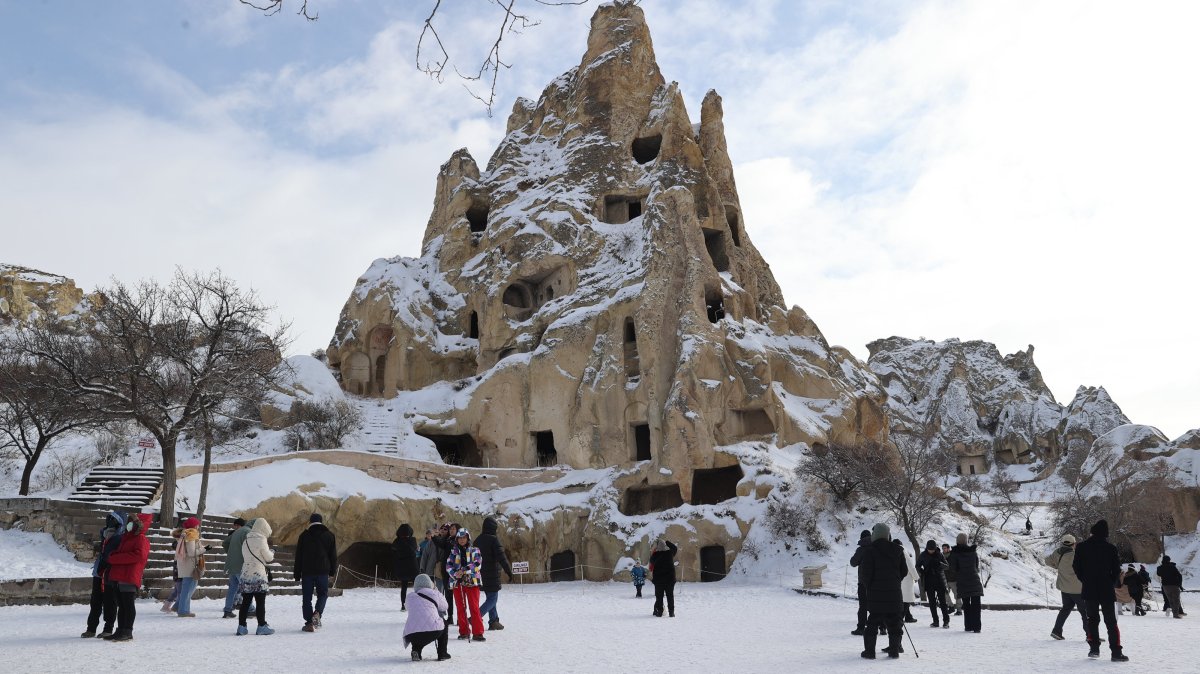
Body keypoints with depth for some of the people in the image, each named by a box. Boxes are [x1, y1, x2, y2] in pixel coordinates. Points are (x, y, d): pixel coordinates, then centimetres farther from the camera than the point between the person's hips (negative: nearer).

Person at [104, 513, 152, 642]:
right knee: (121, 605, 14)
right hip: (118, 577, 9)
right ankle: (120, 630, 20)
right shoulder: (125, 538, 22)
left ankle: (127, 632, -2)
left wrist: (115, 558, -18)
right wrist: (113, 556, 8)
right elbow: (118, 553, 34)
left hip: (129, 578, -9)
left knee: (128, 605, -5)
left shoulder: (141, 539, -7)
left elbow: (139, 555, -23)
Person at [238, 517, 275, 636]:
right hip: (258, 576, -6)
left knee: (245, 602, 10)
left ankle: (241, 626, 10)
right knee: (260, 602, 1)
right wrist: (271, 552, 16)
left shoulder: (246, 540, 10)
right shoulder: (261, 540, -11)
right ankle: (262, 627, 4)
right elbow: (268, 557, -7)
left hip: (245, 574, 6)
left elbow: (245, 556, 15)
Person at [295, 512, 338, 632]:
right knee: (322, 594, 14)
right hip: (323, 571, 0)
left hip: (307, 572, 0)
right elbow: (333, 556, 6)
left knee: (307, 597, 6)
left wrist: (297, 574, 7)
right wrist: (332, 570, 16)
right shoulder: (329, 535, 4)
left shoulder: (304, 536, 2)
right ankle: (317, 614, -11)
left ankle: (309, 622, 1)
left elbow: (298, 557, 2)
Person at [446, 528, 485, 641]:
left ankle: (477, 633, -7)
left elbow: (477, 564, -6)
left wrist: (464, 570, -16)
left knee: (474, 607, -7)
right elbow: (448, 565, 3)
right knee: (461, 608, 6)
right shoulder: (453, 551, 12)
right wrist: (454, 573, -16)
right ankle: (464, 632, 15)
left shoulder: (474, 550, 6)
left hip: (471, 581, -2)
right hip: (457, 582, 2)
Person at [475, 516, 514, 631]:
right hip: (492, 574, -8)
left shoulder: (478, 540, 9)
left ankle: (493, 621, 16)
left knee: (490, 597, 17)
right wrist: (509, 572, -15)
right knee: (493, 598, -2)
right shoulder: (494, 539, -14)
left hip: (481, 574, 8)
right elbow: (501, 557, -18)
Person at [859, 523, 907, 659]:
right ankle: (894, 649, 11)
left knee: (872, 623, 2)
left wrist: (868, 584, 8)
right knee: (894, 622, 11)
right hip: (894, 594, 3)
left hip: (876, 593, -3)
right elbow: (904, 571, 11)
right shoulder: (897, 551, 5)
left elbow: (865, 573, -12)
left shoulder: (869, 551, -10)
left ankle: (869, 651, 1)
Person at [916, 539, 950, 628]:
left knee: (942, 601, -5)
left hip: (940, 581, -1)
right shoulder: (923, 555, 1)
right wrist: (922, 572, -6)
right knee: (932, 602, 4)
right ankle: (935, 621, 10)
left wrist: (940, 564, -21)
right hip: (929, 582, 1)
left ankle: (946, 621, 1)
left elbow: (946, 566, -1)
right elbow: (917, 566, 11)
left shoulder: (939, 554, -1)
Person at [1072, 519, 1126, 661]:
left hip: (1089, 590, 2)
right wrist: (1111, 583, 12)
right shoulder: (1110, 548, -9)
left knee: (1092, 619, 14)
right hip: (1106, 590, -1)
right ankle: (1116, 652, -3)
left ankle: (1094, 648, 13)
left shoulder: (1081, 547, -4)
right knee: (1111, 621, 3)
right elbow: (1117, 569, -4)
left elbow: (1076, 567, 0)